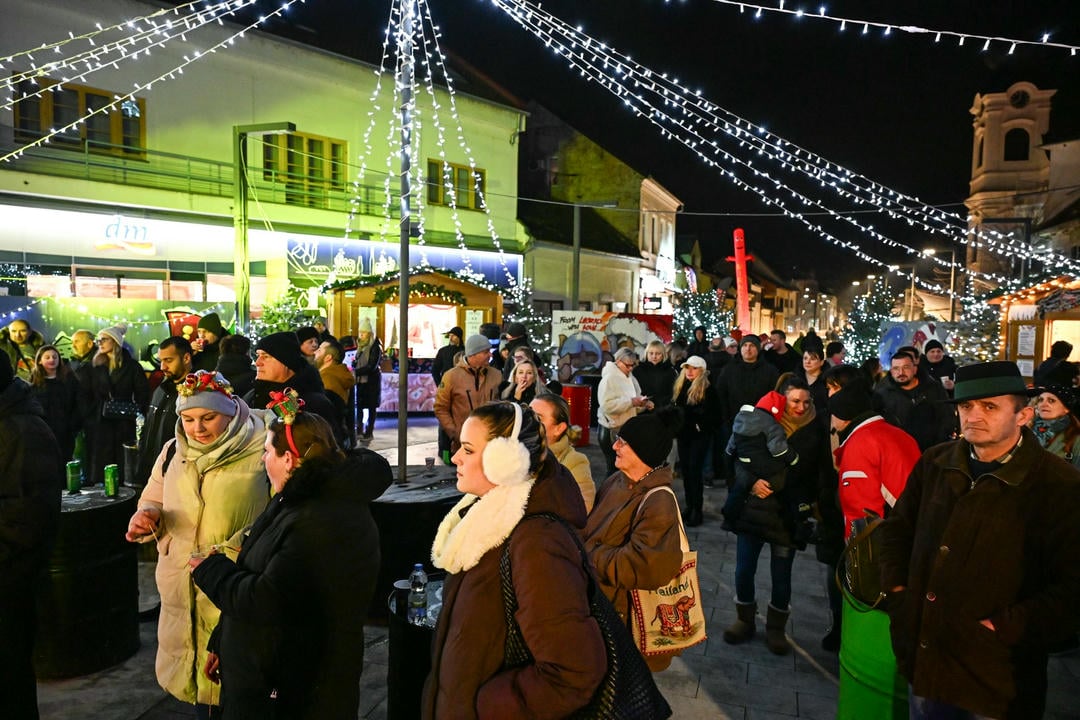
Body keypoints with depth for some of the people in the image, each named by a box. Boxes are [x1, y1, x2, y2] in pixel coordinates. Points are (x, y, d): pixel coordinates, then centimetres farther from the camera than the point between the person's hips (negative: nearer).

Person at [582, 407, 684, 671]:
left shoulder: (659, 504, -25)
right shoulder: (616, 482, 0)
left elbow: (643, 567, -30)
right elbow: (594, 526, 16)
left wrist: (588, 554, -21)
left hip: (620, 614, -7)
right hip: (593, 598, 7)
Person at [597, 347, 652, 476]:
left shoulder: (630, 378, 14)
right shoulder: (609, 378, -11)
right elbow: (606, 405, -24)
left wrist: (644, 404, 0)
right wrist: (631, 402, -24)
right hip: (612, 431, -8)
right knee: (615, 469, -2)